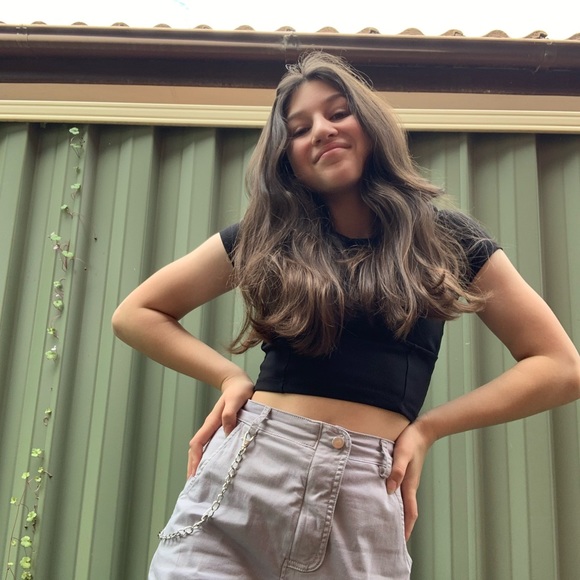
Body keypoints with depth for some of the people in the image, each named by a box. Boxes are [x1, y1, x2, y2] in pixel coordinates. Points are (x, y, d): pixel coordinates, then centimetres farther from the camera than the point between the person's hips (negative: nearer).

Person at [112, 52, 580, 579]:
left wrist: (427, 427, -2)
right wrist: (229, 376, -1)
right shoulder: (265, 238, 8)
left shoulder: (445, 239, 6)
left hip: (367, 498, 0)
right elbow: (136, 315, 13)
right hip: (241, 473, 1)